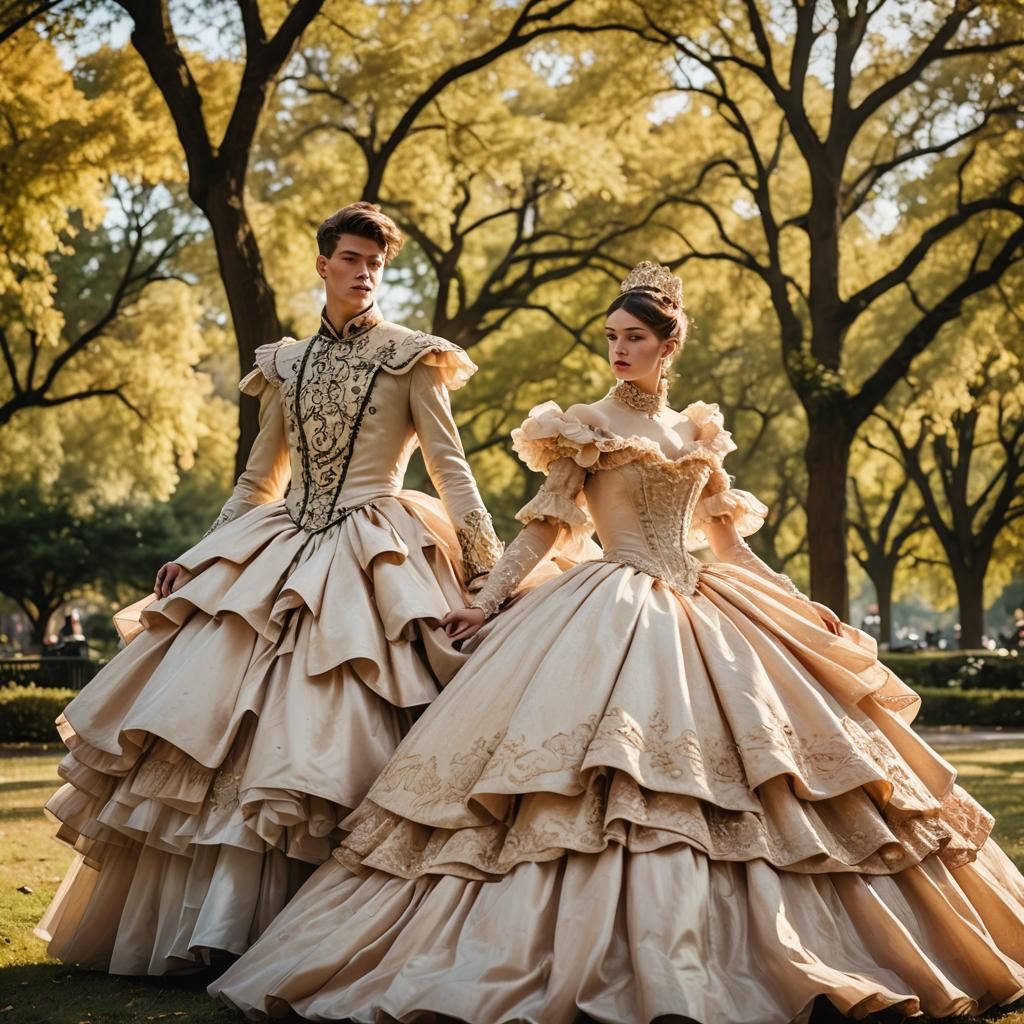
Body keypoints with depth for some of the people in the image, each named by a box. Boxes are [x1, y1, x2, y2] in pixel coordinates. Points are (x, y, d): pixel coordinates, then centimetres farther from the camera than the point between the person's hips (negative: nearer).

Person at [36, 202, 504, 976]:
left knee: (317, 740, -12)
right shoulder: (288, 363, 15)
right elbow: (258, 481, 18)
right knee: (218, 727, -1)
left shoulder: (411, 358, 3)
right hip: (281, 554, 5)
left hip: (373, 563, -4)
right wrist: (195, 559, 10)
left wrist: (489, 565, -10)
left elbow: (451, 467, -1)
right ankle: (205, 921, 9)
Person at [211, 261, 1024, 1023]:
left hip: (700, 614, 5)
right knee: (612, 787, -17)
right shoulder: (586, 428, 2)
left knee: (727, 771, 1)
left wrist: (798, 606, 15)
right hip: (612, 613, -5)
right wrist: (485, 603, -10)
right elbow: (545, 524, 0)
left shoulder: (698, 432, 14)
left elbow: (728, 538, 19)